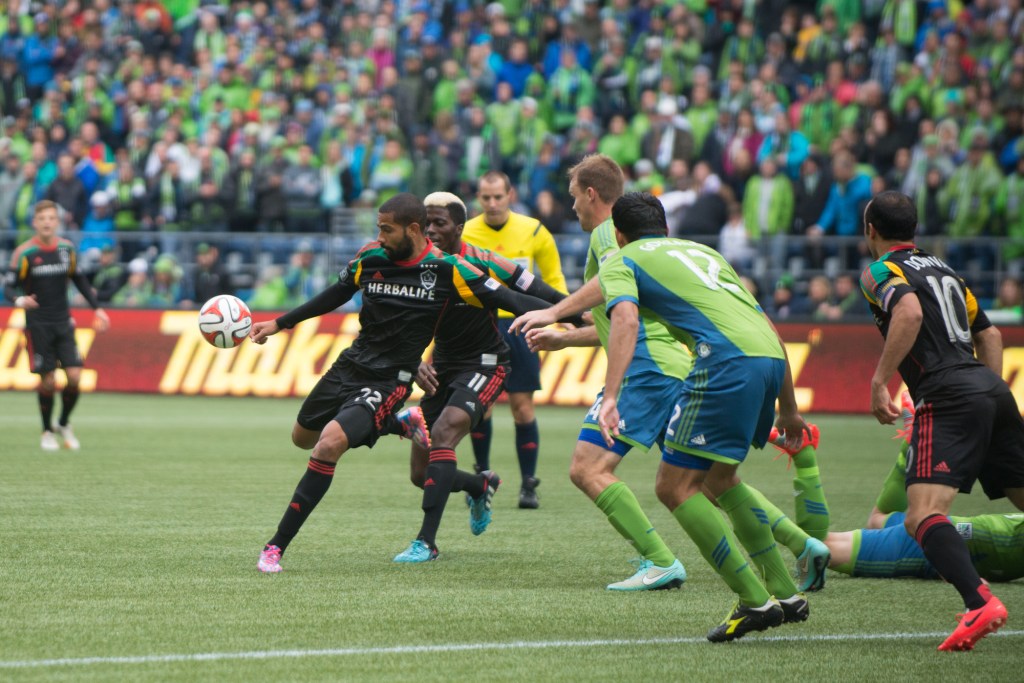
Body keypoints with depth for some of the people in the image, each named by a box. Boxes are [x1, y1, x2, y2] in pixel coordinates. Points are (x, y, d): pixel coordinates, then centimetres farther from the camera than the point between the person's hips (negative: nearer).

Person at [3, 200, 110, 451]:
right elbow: (9, 287, -8)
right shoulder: (25, 253, -10)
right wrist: (20, 300, -30)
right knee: (48, 381, -4)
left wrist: (96, 308, 12)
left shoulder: (67, 249, 2)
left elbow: (79, 280, 17)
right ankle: (47, 432, 19)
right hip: (38, 324, -3)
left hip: (63, 323, 3)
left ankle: (64, 424, 18)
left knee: (74, 377, -7)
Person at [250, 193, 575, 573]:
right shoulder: (370, 258, -2)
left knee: (330, 443, -25)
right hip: (351, 365, 6)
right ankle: (399, 424, 37)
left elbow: (505, 299, -12)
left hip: (389, 380, -6)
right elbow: (336, 295, 16)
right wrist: (280, 324, 21)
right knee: (302, 438, 22)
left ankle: (276, 547, -18)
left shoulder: (446, 270, -14)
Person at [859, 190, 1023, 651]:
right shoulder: (942, 268, 27)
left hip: (949, 397, -8)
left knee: (922, 516, -18)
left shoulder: (881, 271, 4)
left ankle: (980, 604, -40)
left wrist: (880, 380, -15)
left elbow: (909, 312, -18)